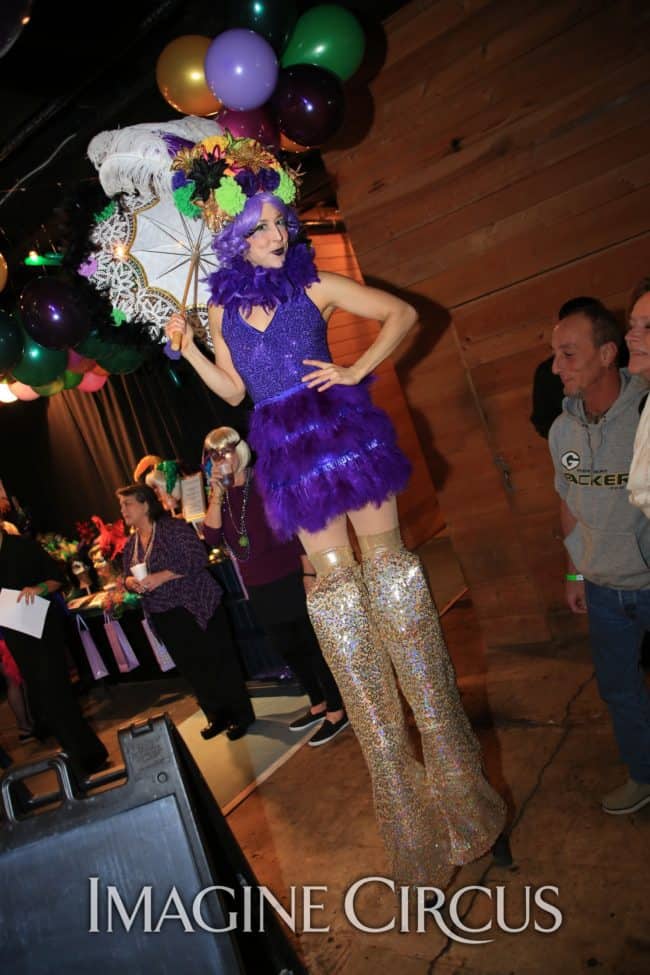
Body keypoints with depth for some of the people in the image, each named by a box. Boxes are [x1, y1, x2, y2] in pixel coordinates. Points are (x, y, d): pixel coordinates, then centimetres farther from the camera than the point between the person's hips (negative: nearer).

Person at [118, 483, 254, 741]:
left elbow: (198, 558, -20)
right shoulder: (131, 543, 10)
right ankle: (218, 716, 29)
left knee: (218, 662, -1)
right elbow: (127, 577, 15)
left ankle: (241, 716, 14)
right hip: (165, 618, 7)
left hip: (196, 607, -7)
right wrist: (131, 583, -9)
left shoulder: (173, 527, -11)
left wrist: (161, 577, -25)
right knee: (192, 669, 14)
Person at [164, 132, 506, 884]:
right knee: (333, 574, 4)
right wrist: (187, 350, 2)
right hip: (291, 450, 2)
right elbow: (232, 390, 15)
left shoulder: (313, 284, 1)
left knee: (385, 557, 0)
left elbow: (401, 314, 5)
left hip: (345, 429, -2)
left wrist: (356, 370, -6)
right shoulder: (222, 308, 8)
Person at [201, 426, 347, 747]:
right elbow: (212, 539, -6)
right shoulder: (220, 495, 7)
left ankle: (336, 711, 15)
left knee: (313, 645, 2)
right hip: (259, 589, 6)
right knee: (289, 650, 17)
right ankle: (318, 705, 33)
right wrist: (216, 495, -14)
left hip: (291, 581, -6)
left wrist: (309, 573, -14)